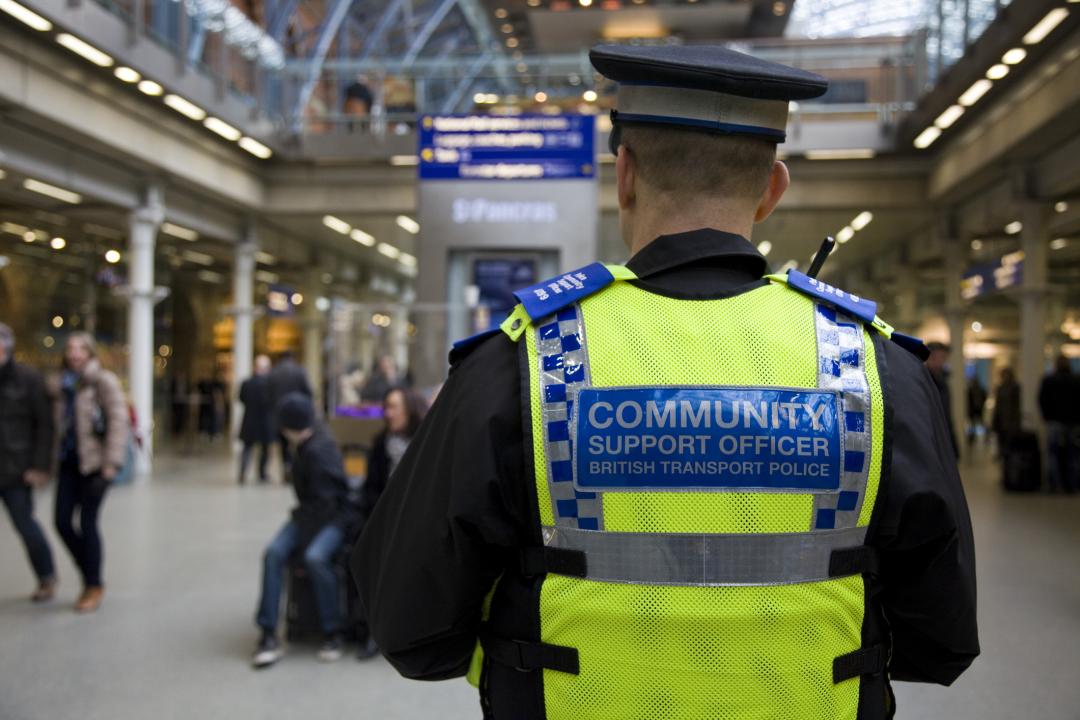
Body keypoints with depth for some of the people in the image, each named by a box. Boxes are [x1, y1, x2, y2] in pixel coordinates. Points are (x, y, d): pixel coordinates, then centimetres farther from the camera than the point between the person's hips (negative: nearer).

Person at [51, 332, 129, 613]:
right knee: (63, 521, 2)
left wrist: (112, 462, -17)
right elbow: (58, 423, 13)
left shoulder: (104, 381, -7)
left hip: (94, 461, -5)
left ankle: (95, 586, 14)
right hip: (69, 460, 5)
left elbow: (119, 421, -12)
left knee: (87, 522, -2)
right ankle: (88, 571, 25)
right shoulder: (61, 384, 11)